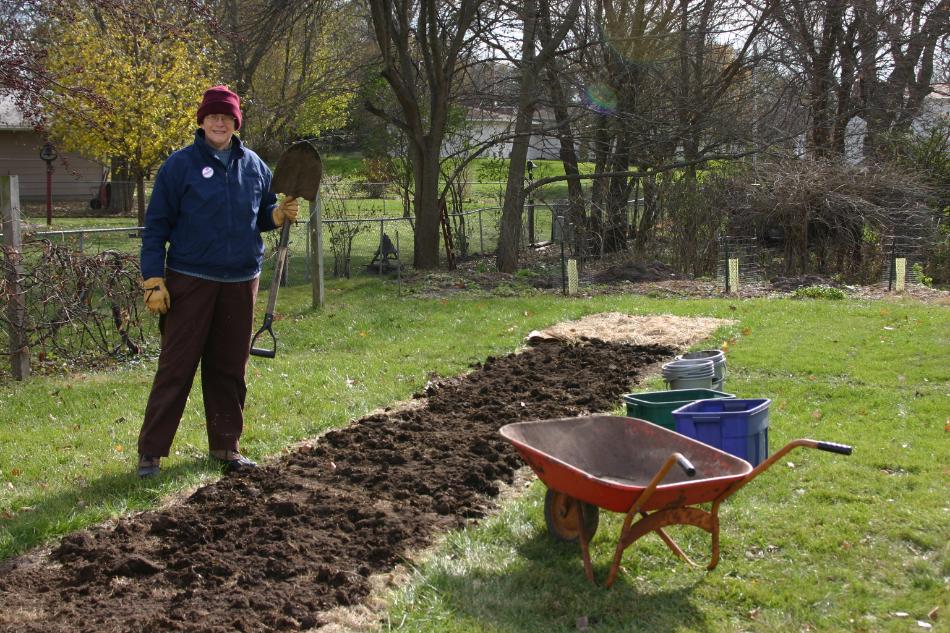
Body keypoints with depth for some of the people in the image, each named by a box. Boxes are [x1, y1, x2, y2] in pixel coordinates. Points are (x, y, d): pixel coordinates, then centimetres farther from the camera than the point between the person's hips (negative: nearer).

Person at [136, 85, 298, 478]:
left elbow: (261, 214, 20)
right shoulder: (180, 165, -4)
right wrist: (153, 280, -9)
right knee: (175, 368, -3)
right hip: (190, 281, -4)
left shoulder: (253, 166, 8)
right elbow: (156, 225, -3)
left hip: (240, 283, 4)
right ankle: (150, 451, 4)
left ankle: (226, 445, 21)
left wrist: (279, 214, -3)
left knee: (230, 369, 10)